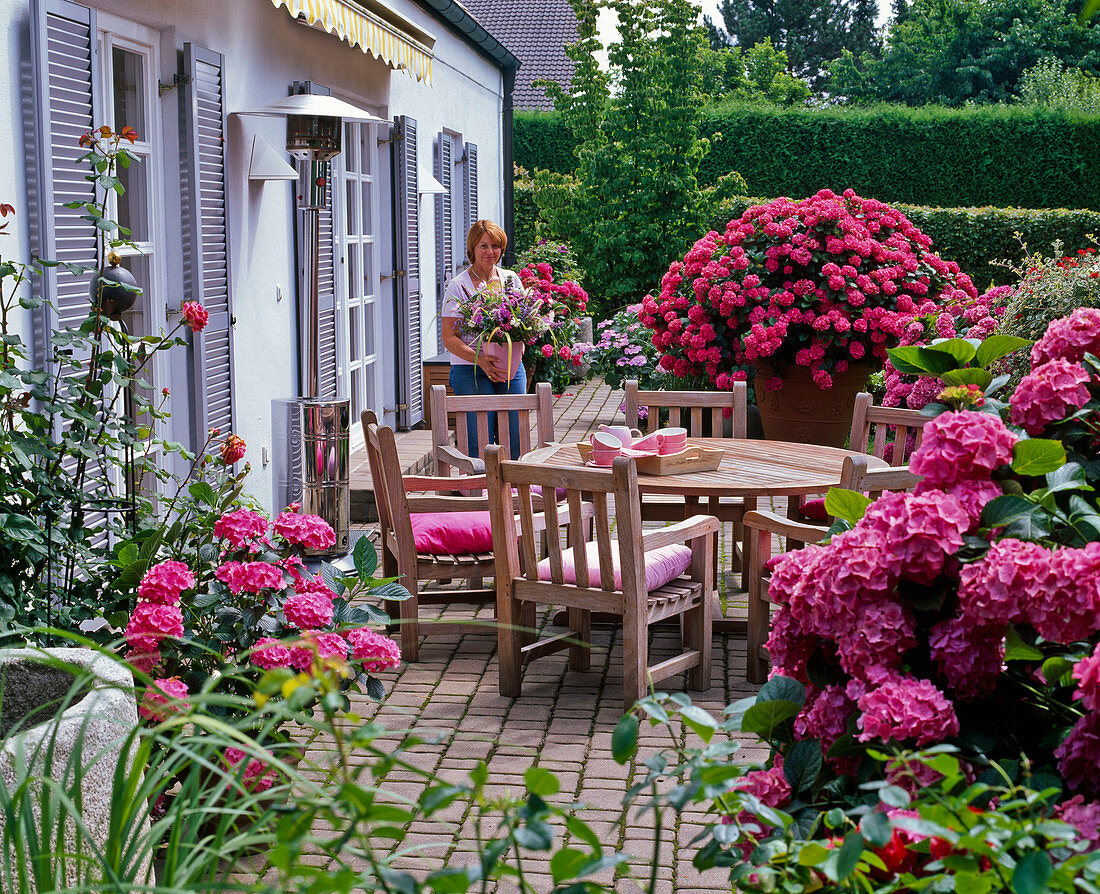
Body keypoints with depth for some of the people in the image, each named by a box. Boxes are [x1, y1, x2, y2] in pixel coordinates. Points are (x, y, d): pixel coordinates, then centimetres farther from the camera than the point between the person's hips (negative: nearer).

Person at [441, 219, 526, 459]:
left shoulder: (511, 279, 11)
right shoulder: (459, 285, -3)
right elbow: (449, 338, -8)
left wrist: (519, 344, -6)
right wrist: (480, 360, -22)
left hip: (511, 368, 4)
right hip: (471, 372, -4)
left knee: (514, 443, 2)